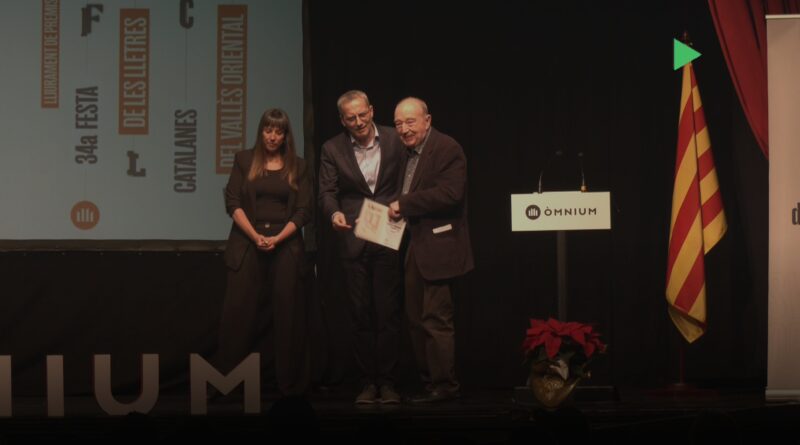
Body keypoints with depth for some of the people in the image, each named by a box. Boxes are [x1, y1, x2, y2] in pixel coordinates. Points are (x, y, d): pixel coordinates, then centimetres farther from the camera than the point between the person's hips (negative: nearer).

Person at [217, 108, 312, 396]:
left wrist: (277, 238, -11)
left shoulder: (297, 167, 8)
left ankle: (290, 382, 6)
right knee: (240, 312, -5)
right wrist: (255, 236, -12)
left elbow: (304, 210, 3)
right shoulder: (244, 160, 7)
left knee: (286, 313, 0)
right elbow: (232, 202, 0)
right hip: (247, 244, -1)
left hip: (285, 246, 1)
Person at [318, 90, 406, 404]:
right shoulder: (333, 149, 3)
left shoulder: (394, 140, 2)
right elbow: (327, 191, -3)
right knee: (360, 315, 5)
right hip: (353, 242, 1)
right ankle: (367, 381, 12)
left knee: (388, 313, 1)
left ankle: (387, 382, 8)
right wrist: (334, 213, -23)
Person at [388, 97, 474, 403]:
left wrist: (403, 205, -19)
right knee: (416, 318, 13)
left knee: (436, 320, -6)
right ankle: (428, 380, 22)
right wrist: (398, 210, -1)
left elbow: (450, 193, -24)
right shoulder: (408, 153, 16)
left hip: (437, 248, -10)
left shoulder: (447, 149, -12)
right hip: (415, 248, 10)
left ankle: (444, 386, 2)